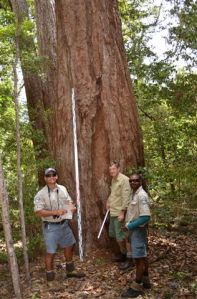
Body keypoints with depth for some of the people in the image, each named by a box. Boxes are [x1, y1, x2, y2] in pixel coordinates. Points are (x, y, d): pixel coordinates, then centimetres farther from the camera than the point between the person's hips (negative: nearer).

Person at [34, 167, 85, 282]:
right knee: (51, 252, 0)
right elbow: (38, 212, -20)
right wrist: (55, 212, -27)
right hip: (50, 226, -6)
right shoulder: (41, 194, -15)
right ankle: (50, 276, 17)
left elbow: (69, 201, 15)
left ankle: (70, 270, 38)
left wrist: (72, 207, -9)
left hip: (64, 224, 7)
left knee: (69, 246, 18)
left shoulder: (63, 189, 3)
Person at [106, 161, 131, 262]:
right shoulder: (113, 179, 10)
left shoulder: (124, 180, -19)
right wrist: (108, 201, 10)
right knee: (112, 233, 17)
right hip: (112, 212, 9)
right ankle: (122, 251, 33)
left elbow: (126, 197, -22)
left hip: (119, 212, -9)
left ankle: (124, 255, 19)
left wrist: (122, 212, -23)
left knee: (119, 235, 1)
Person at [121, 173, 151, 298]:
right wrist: (130, 225, 8)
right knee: (143, 256, 18)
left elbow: (146, 217, -27)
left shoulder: (141, 195, -21)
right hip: (136, 229, 10)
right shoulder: (135, 193, 8)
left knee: (139, 258, -1)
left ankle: (137, 287, 7)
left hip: (138, 230, -10)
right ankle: (145, 281, 30)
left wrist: (130, 226, -20)